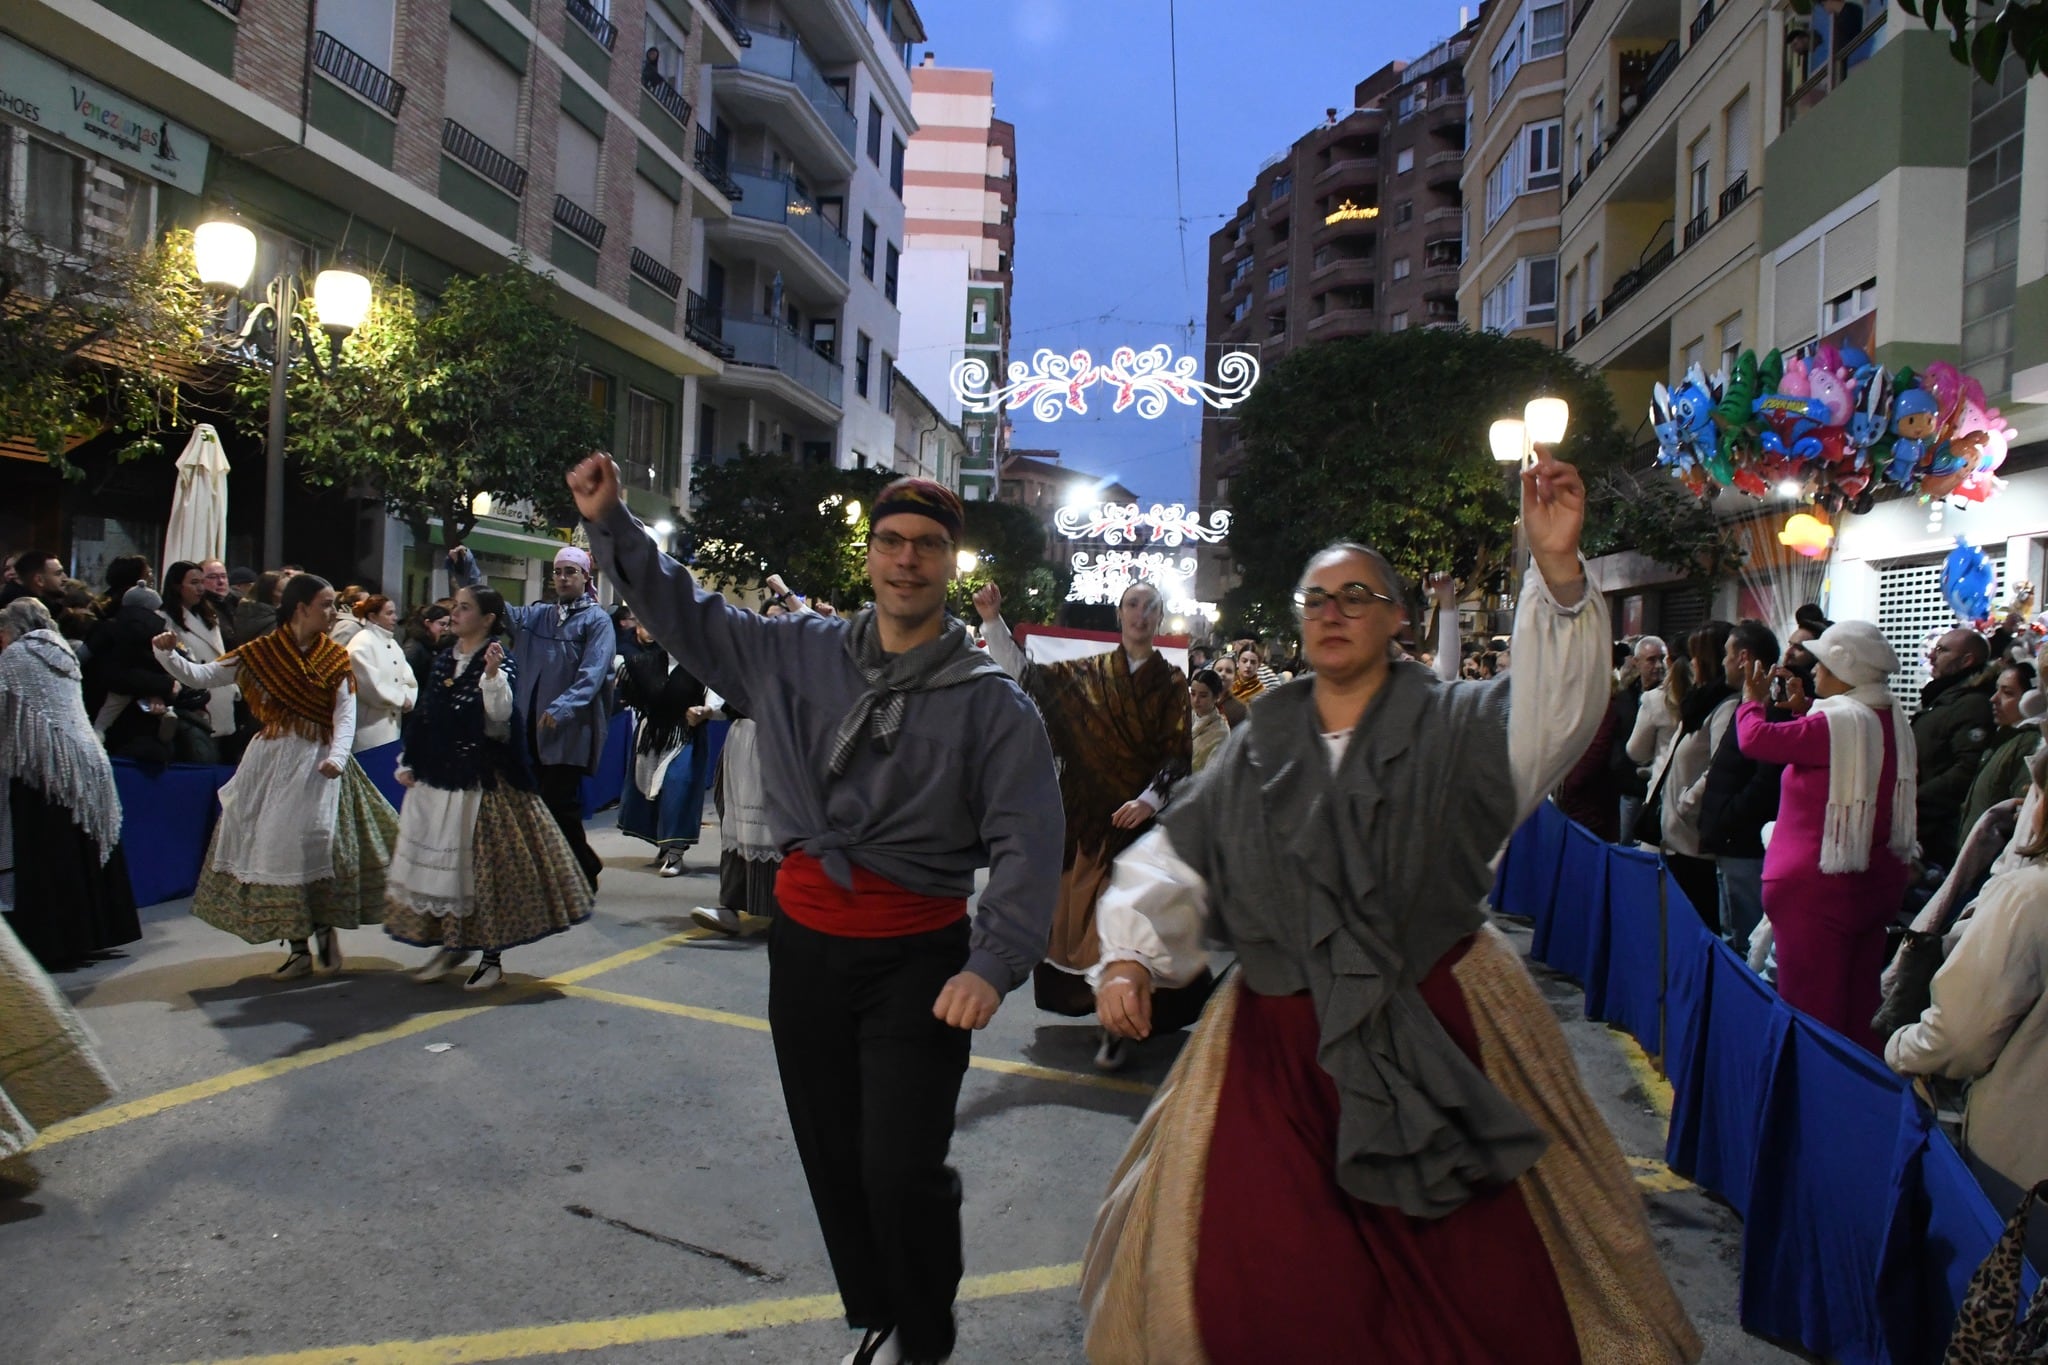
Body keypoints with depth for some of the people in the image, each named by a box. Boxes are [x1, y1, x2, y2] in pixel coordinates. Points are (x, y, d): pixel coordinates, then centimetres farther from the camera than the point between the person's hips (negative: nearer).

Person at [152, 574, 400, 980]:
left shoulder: (337, 659, 3)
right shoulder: (260, 653, 2)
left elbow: (346, 715, -6)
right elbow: (200, 676, 2)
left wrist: (337, 756, -23)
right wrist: (167, 655, -16)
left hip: (317, 764, -1)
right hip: (270, 763, 1)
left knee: (318, 847, -10)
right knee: (273, 850, 1)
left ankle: (326, 932, 11)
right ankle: (300, 947, 10)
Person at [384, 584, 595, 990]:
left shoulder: (499, 661, -8)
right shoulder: (444, 660, 11)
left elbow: (499, 715, -22)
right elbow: (424, 716, 15)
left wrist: (492, 673, -32)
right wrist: (408, 764, 12)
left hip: (480, 780, -7)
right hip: (436, 777, 7)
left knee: (480, 864, -2)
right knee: (437, 862, 11)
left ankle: (492, 958, 8)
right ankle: (451, 945, 26)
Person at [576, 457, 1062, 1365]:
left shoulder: (992, 703, -7)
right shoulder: (797, 655, 4)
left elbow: (1025, 842, -14)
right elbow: (686, 615, 15)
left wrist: (993, 964, -26)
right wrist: (611, 525, 8)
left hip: (919, 960, -4)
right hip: (805, 945, 4)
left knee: (901, 1171, -8)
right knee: (832, 1158, 15)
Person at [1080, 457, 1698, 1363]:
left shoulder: (1452, 726, -1)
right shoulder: (1257, 749, 7)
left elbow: (1555, 708, -19)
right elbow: (1176, 855, 9)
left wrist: (1557, 565, -32)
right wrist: (1130, 952, -5)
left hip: (1437, 1026, -2)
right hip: (1279, 1039, 2)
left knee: (1480, 1273, 7)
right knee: (1254, 1277, 6)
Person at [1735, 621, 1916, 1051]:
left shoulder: (1836, 721, -17)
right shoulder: (1894, 720, 8)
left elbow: (1756, 738, -17)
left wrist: (1753, 700, 2)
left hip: (1816, 886, -8)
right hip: (1876, 882, 8)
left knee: (1811, 1005, -1)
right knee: (1861, 1006, 15)